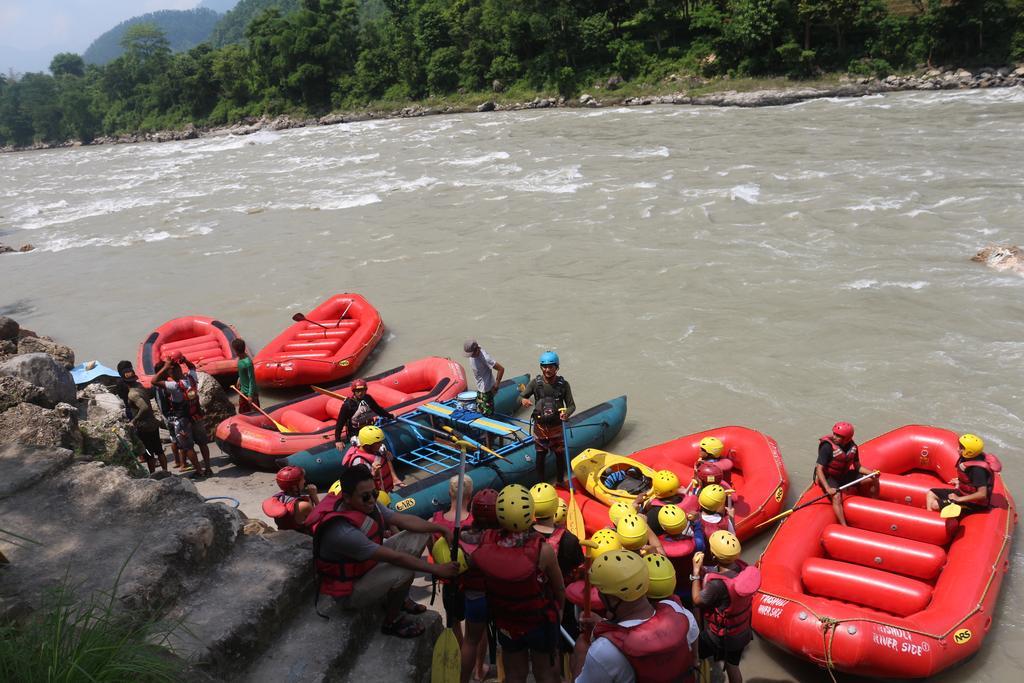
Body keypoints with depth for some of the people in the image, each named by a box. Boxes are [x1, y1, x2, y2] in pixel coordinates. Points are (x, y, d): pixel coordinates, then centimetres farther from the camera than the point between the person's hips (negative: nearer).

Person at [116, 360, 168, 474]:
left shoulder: (132, 394, -22)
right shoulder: (140, 386, 2)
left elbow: (144, 407, -33)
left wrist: (133, 422, -25)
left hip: (143, 427, -8)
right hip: (153, 423, 8)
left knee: (149, 454, 3)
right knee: (159, 450, 16)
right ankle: (165, 471, 23)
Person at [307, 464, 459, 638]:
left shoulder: (367, 505, -12)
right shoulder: (342, 532, -37)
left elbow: (405, 520, -5)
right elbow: (395, 558, -33)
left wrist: (441, 529, -15)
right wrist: (436, 569, -28)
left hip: (367, 564, 9)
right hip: (349, 591, -9)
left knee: (418, 536, 0)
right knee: (404, 571, -31)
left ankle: (398, 598, 16)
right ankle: (391, 622, -2)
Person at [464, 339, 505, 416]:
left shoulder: (485, 358, -29)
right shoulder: (472, 356, -5)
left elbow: (501, 369, -27)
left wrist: (496, 385, -19)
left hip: (487, 389, -9)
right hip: (480, 387, 9)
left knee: (487, 413, -3)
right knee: (479, 412, 18)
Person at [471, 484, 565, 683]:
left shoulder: (486, 543, -27)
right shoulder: (543, 551, -32)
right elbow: (559, 588, -13)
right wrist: (559, 610, 7)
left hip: (506, 625, 2)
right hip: (541, 622, -2)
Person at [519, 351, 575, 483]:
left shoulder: (563, 384, -9)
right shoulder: (535, 383, -9)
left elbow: (571, 405, -5)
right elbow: (520, 397, -4)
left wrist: (567, 413, -27)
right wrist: (523, 400, -28)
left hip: (557, 426, 0)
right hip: (540, 426, 0)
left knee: (560, 455, 13)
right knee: (540, 455, 12)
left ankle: (560, 481, 32)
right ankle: (540, 482, 28)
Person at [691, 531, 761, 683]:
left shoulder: (718, 584, -36)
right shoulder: (742, 567, -17)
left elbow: (697, 601, -18)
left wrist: (696, 571, -14)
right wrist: (703, 571, -7)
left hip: (721, 637, -6)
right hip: (742, 632, 6)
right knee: (733, 667, 27)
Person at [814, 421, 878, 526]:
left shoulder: (852, 447, -6)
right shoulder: (827, 447, -26)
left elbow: (857, 466, 8)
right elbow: (819, 470, -27)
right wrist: (827, 488, -36)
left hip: (844, 475, 7)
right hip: (828, 478, -7)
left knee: (873, 480, 8)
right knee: (836, 497, -34)